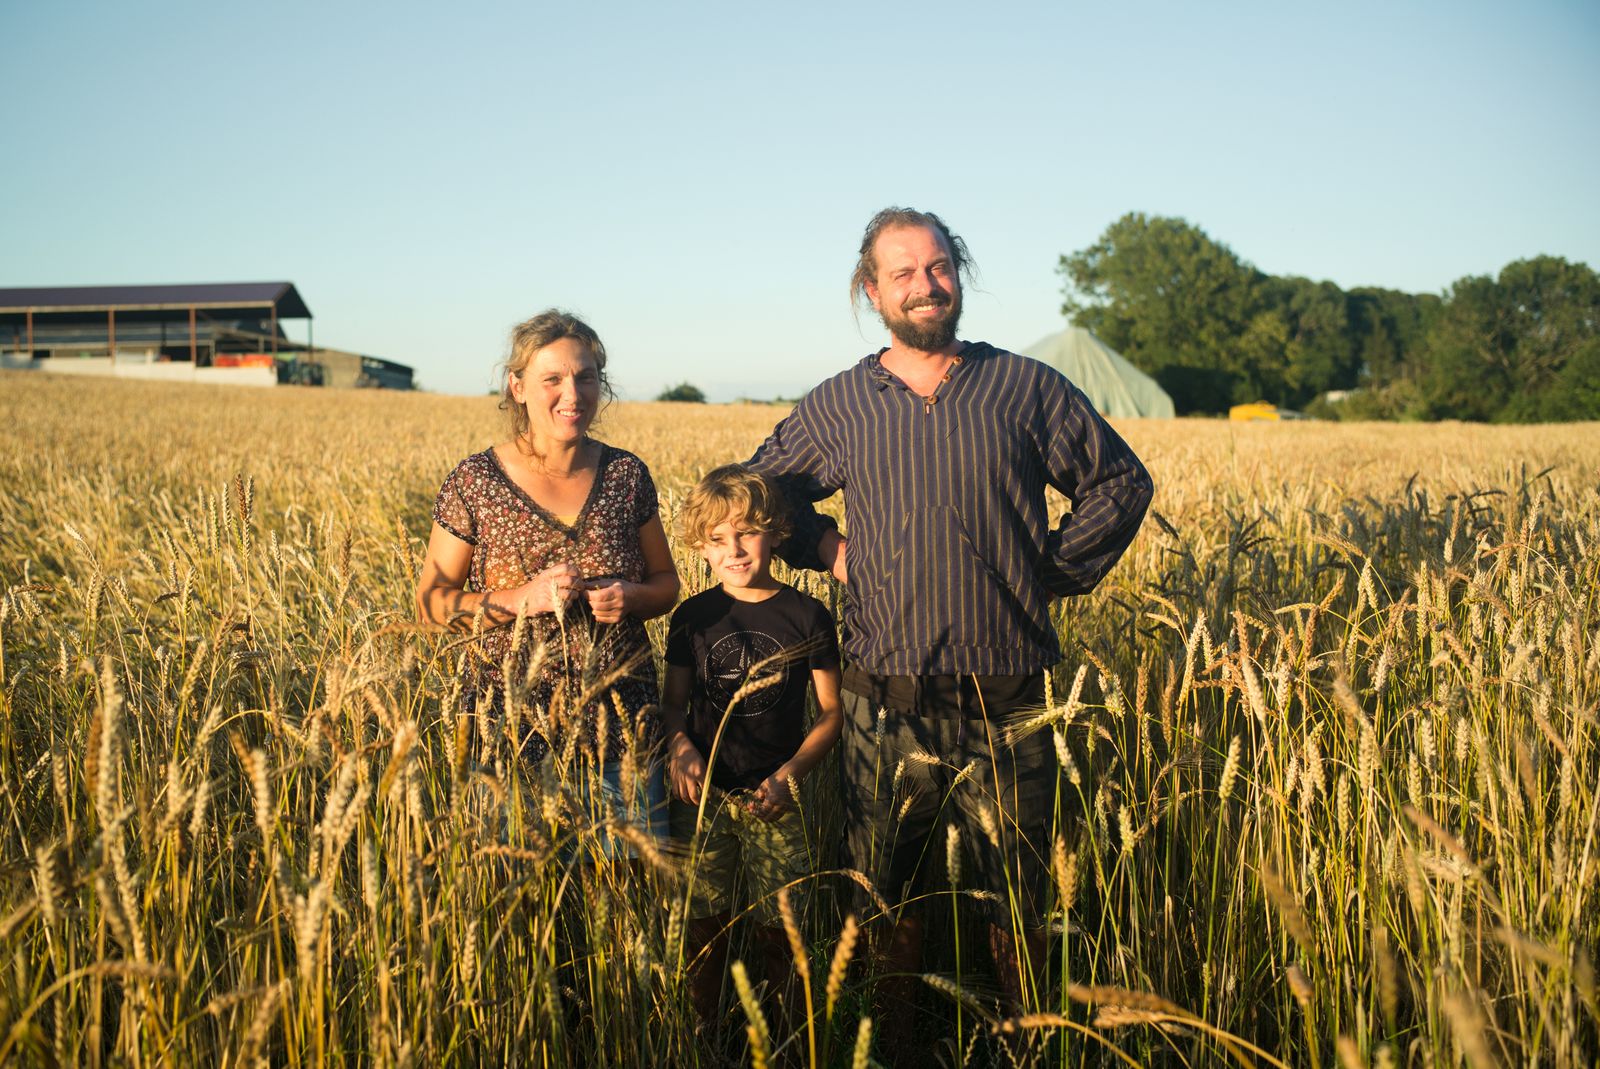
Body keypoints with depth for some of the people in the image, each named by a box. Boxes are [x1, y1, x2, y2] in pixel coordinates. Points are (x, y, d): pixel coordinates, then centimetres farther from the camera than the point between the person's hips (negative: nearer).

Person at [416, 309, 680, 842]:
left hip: (621, 725, 2)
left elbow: (666, 582, 13)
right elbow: (431, 602, 0)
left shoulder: (627, 474, 3)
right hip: (512, 724, -2)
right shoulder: (475, 481, -4)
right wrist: (523, 598, -16)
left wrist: (632, 597, -10)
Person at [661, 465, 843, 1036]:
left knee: (779, 926, 5)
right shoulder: (692, 618, 1)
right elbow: (673, 702, 8)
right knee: (704, 924, 8)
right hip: (703, 793, 1)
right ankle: (702, 1031, 28)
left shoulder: (808, 616, -4)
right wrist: (679, 747, -13)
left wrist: (793, 771, -14)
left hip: (774, 795, -1)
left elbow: (831, 711, -1)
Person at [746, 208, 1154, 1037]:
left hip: (1009, 711, -1)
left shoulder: (1027, 388, 4)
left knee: (1018, 908, 9)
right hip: (886, 711, 1)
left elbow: (1122, 482, 13)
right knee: (886, 908, 11)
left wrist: (1059, 568, 4)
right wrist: (828, 548, 7)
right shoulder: (837, 407, 6)